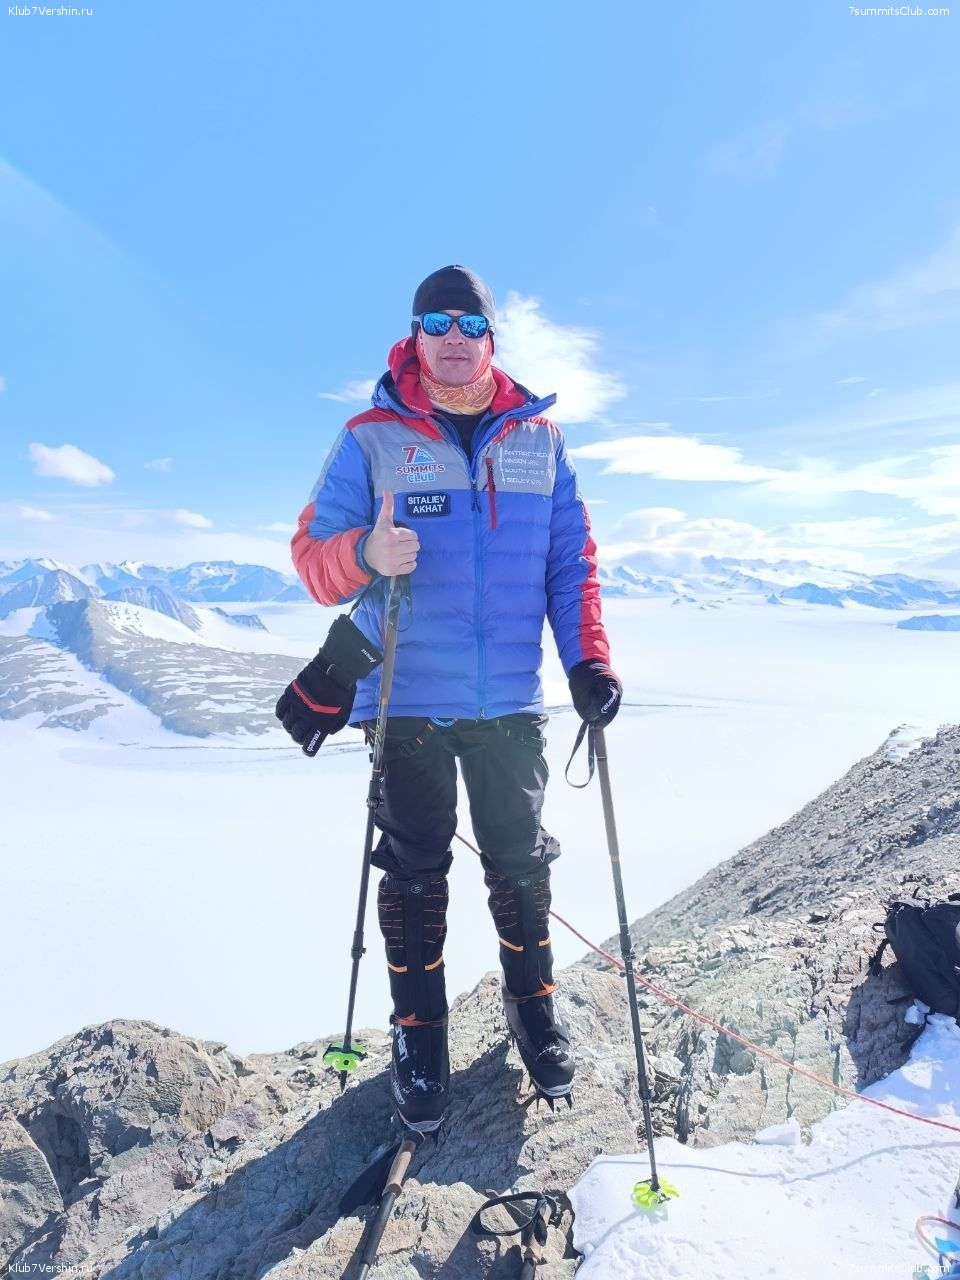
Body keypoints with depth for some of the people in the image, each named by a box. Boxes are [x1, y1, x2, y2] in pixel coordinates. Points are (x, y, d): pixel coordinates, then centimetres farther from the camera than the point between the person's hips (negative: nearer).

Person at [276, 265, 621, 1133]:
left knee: (521, 860, 12)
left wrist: (588, 660, -2)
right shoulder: (372, 437, 1)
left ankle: (535, 1005, 34)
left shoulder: (538, 437, 8)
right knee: (414, 870, 8)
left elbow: (572, 560, 9)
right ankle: (419, 1028, 27)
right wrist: (364, 554, -26)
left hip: (512, 702, 2)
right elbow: (312, 553, -3)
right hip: (408, 700, -1)